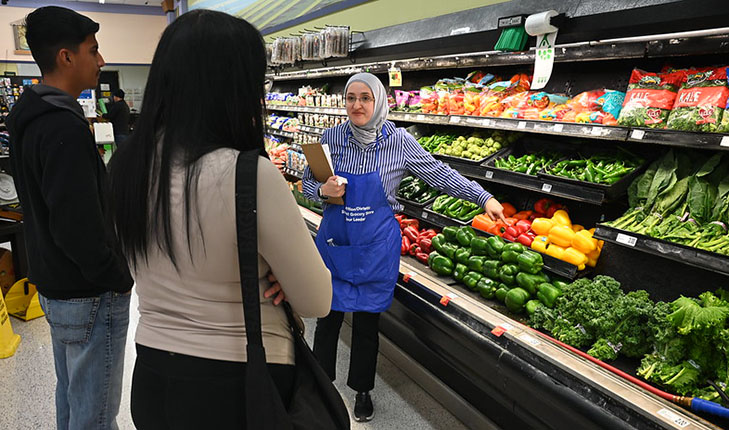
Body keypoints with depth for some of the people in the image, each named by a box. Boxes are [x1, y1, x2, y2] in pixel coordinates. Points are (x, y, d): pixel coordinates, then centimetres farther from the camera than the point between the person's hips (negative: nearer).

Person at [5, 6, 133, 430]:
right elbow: (80, 228, -28)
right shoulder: (65, 129, -24)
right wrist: (120, 279, -15)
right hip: (90, 297, -10)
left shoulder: (29, 117, 8)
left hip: (53, 283, 10)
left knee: (70, 395, 26)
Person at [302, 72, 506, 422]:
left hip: (376, 248, -1)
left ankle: (362, 390, 35)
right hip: (333, 242, 2)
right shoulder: (331, 138, -4)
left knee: (367, 322, 11)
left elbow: (439, 174, -1)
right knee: (327, 318, 11)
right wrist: (323, 191, -17)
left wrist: (484, 198, -2)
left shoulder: (399, 141, -8)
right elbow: (307, 183, 5)